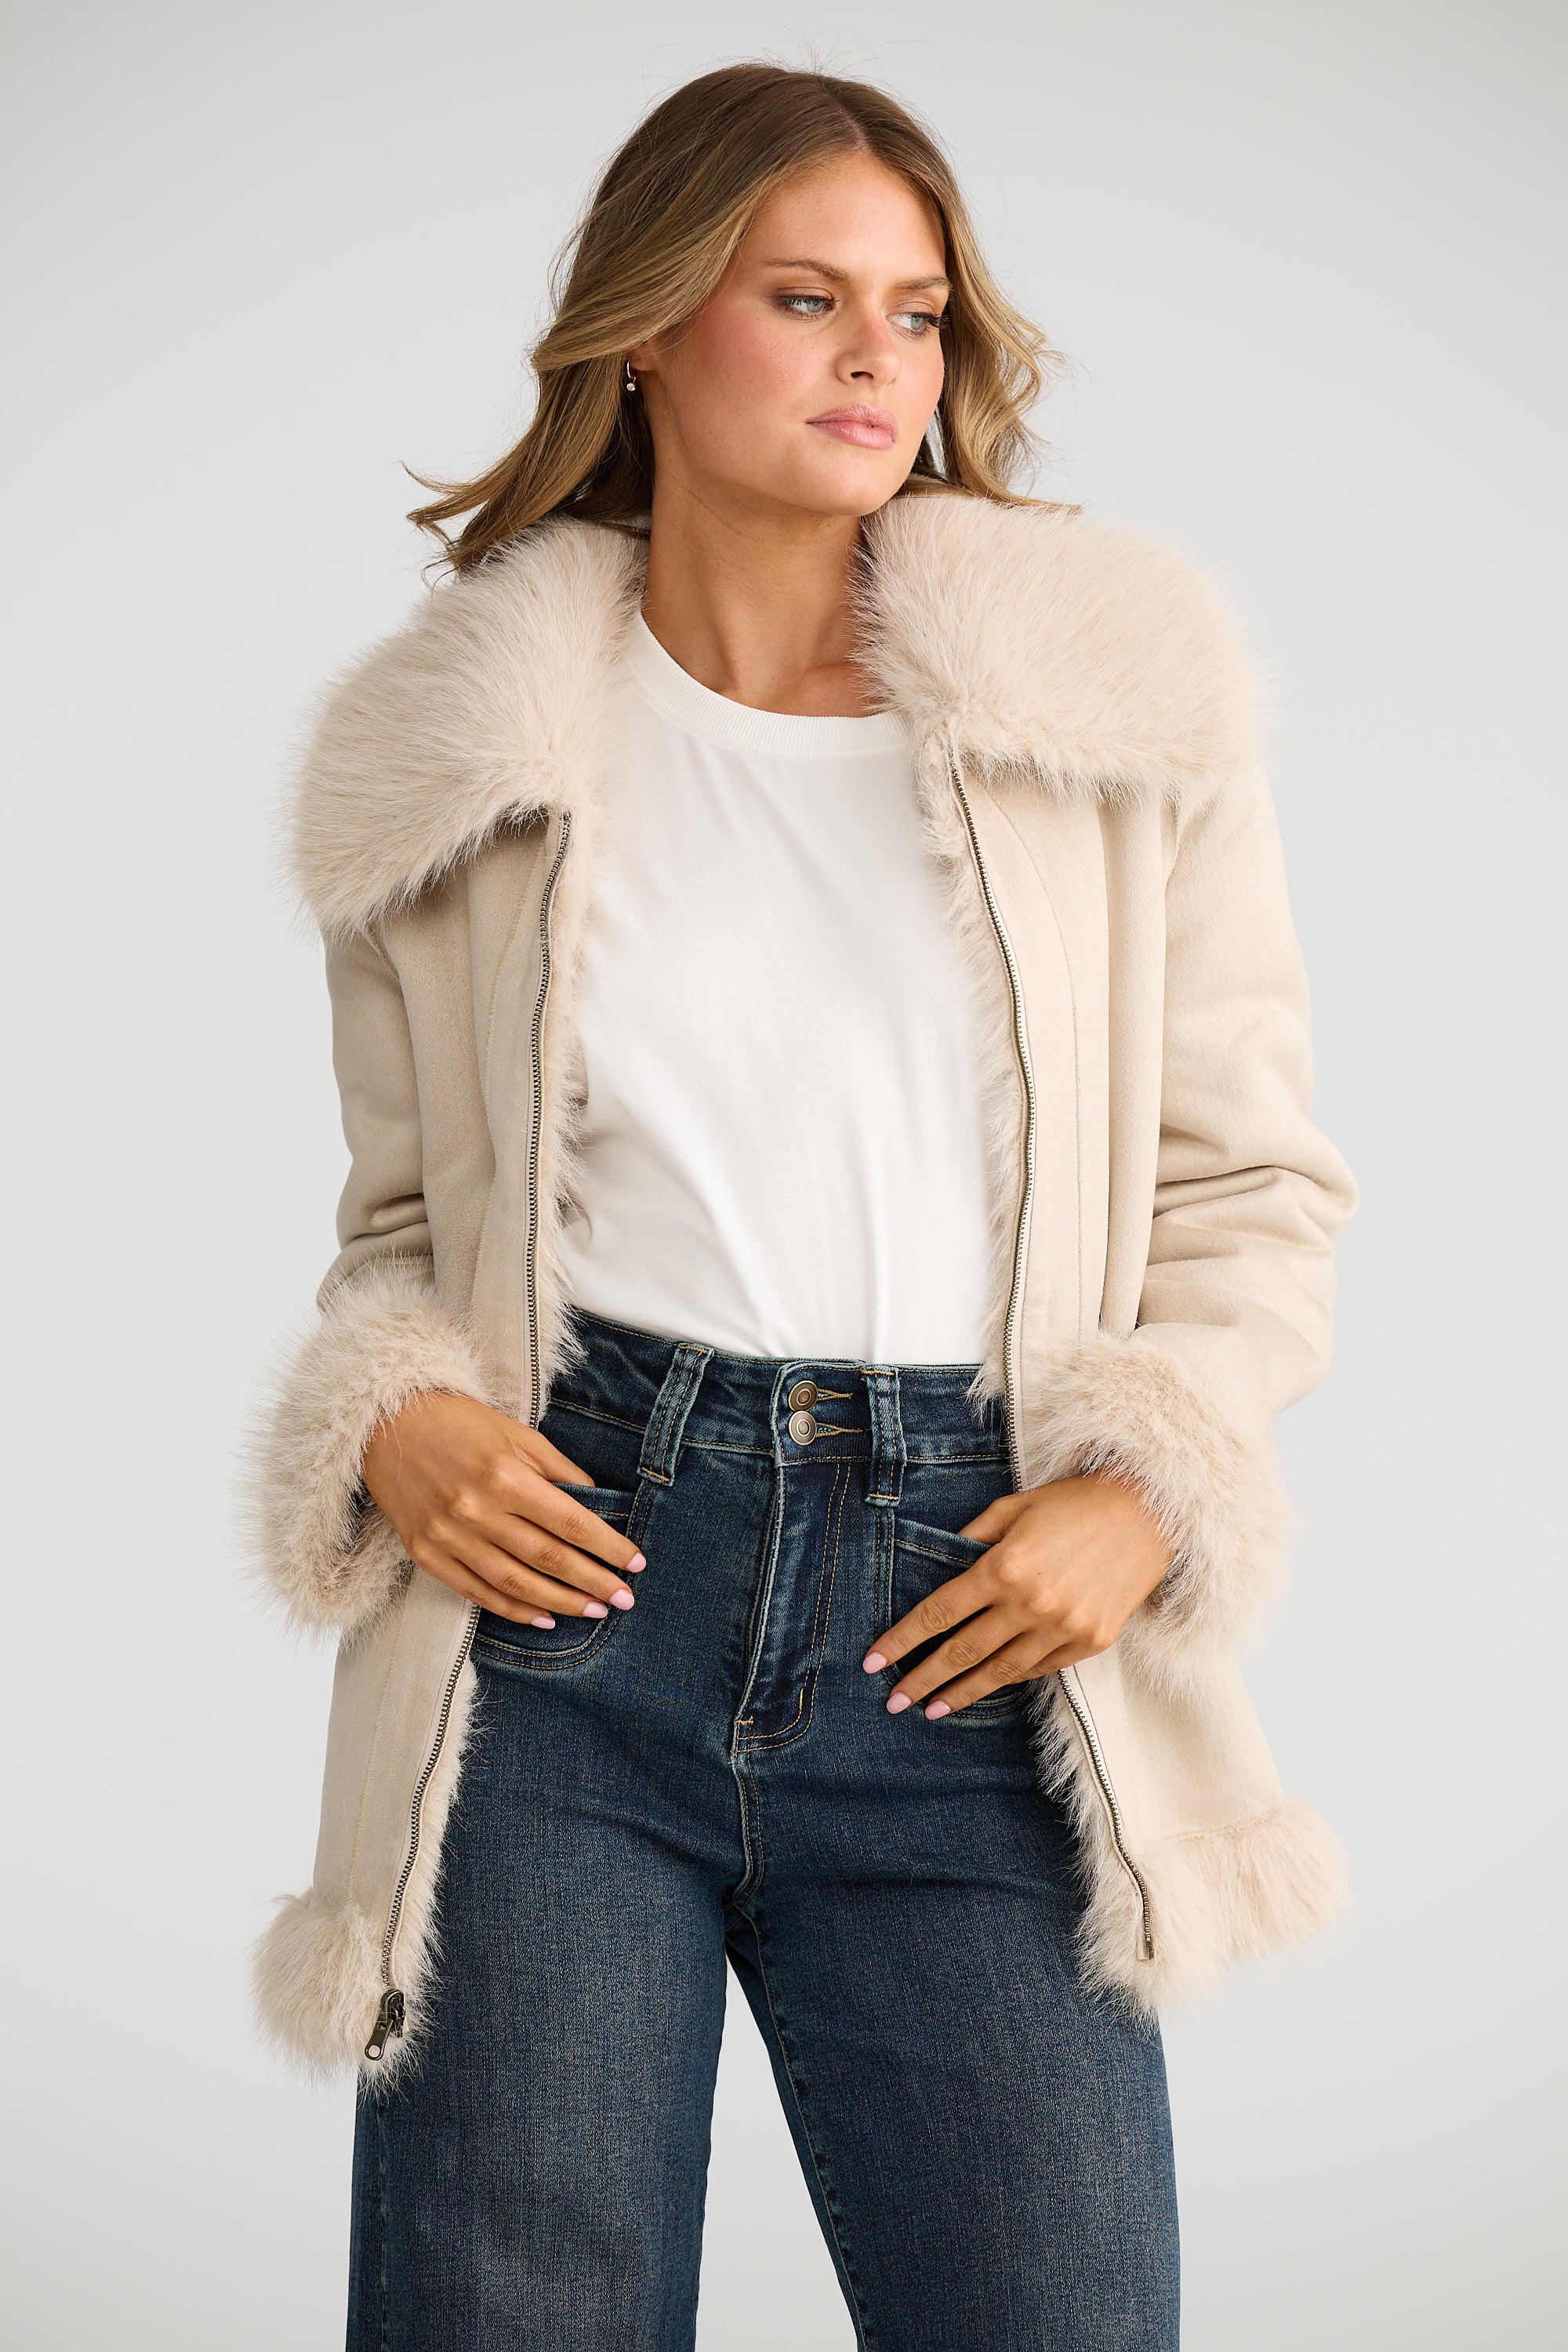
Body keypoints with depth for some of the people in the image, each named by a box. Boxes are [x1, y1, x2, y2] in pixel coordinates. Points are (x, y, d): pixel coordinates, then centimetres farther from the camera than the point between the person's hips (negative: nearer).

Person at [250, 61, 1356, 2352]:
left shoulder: (1121, 707, 7)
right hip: (561, 1583, 0)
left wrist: (1142, 1493, -6)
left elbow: (1254, 1188, 10)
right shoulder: (465, 751, 9)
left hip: (967, 1626, 0)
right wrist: (392, 1425, -5)